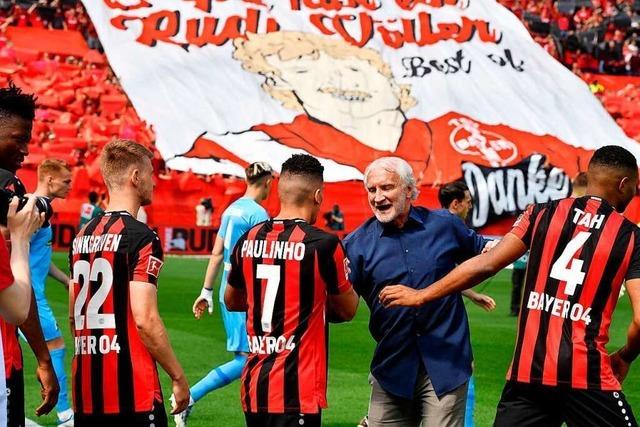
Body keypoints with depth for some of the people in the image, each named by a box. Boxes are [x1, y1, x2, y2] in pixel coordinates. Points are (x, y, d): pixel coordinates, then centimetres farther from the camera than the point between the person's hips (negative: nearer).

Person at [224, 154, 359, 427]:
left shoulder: (248, 241, 6)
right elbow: (347, 310, 3)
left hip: (254, 384, 6)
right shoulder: (323, 244, -11)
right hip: (297, 391, -6)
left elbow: (231, 301, 23)